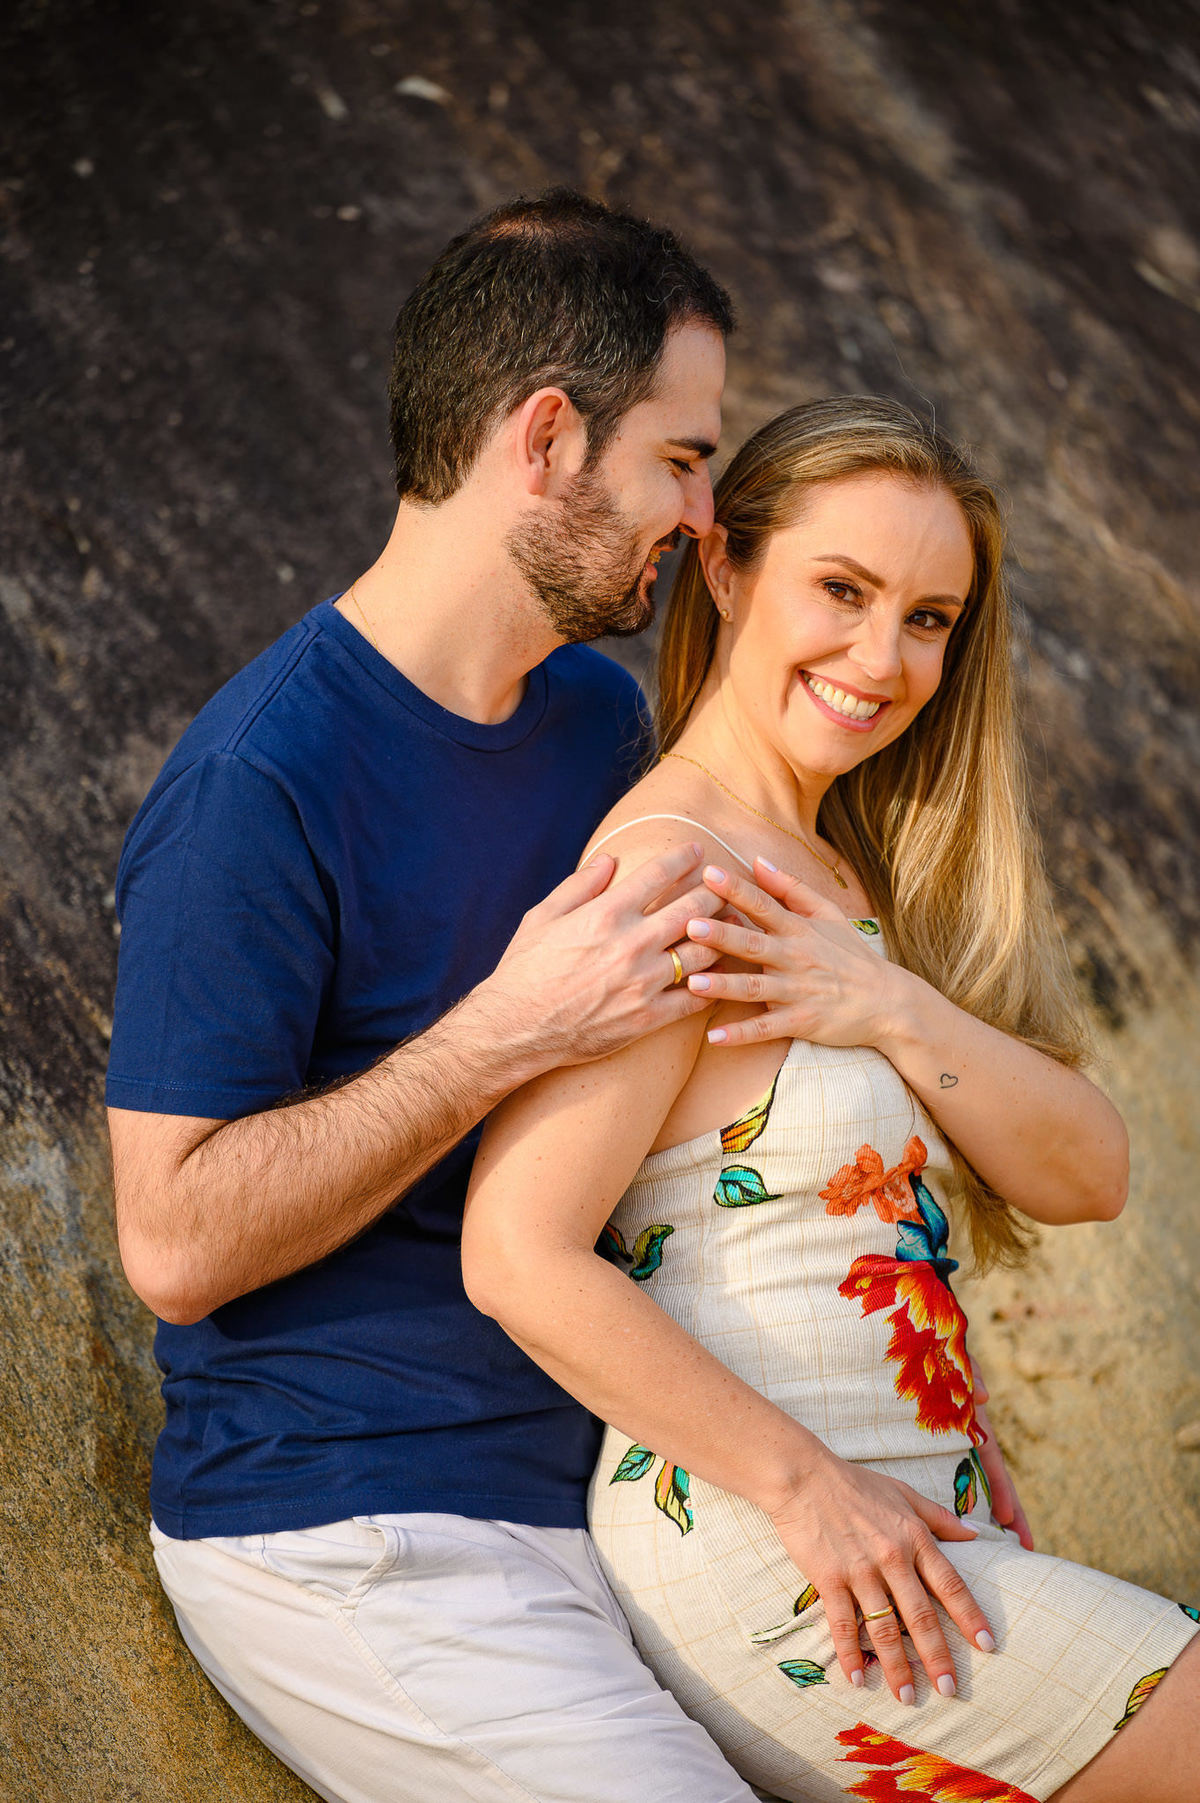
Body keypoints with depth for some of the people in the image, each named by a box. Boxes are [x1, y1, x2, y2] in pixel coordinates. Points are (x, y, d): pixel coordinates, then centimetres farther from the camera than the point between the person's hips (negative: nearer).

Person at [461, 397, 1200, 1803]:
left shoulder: (843, 878, 14)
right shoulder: (675, 862, -13)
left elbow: (1085, 1177, 5)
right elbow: (519, 1258, -22)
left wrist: (898, 1010, -13)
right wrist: (806, 1487, -18)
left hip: (913, 1545, 8)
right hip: (764, 1578, -8)